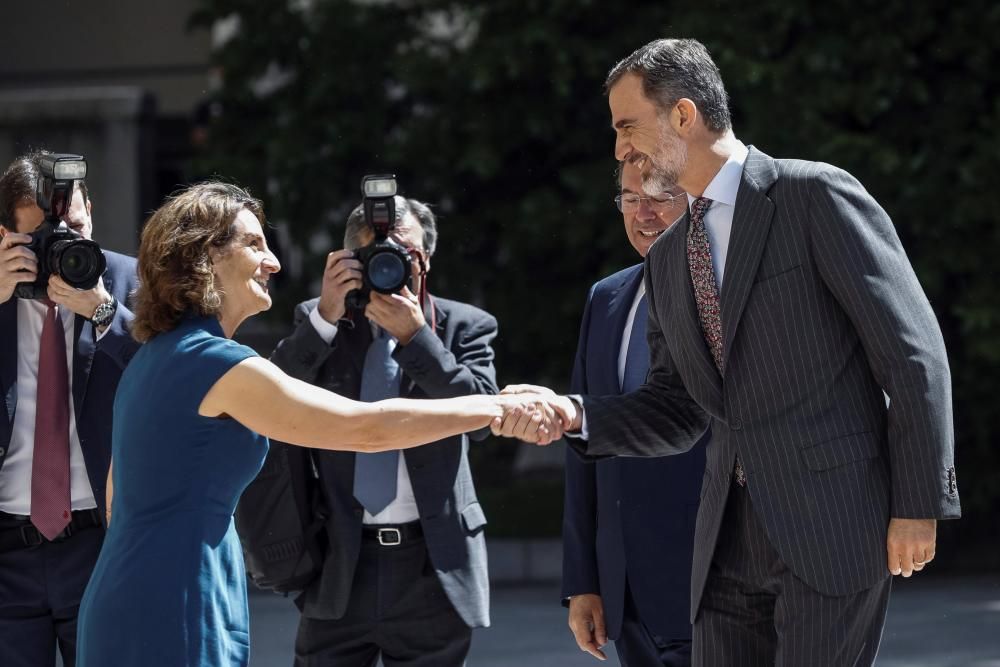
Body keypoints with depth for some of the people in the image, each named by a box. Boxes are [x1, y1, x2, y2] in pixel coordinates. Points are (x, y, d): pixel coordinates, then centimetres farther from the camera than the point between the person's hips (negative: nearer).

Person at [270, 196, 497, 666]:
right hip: (339, 563, 1)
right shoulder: (318, 323, 8)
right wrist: (327, 315, -15)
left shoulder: (465, 326, 4)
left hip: (433, 561, -1)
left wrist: (414, 334, -17)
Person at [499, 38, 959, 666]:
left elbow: (913, 353, -8)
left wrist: (918, 504, -12)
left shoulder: (817, 196, -5)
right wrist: (577, 415, 1)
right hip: (731, 541, 7)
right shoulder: (668, 259, 17)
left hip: (832, 524, -7)